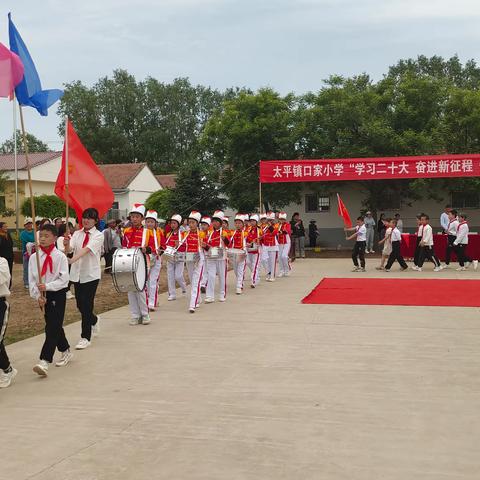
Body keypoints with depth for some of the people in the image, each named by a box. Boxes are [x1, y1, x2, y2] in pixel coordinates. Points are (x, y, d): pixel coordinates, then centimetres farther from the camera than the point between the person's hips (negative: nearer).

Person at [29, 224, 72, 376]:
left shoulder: (60, 256, -9)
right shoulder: (34, 257, 2)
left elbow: (64, 279, -14)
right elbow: (31, 279, 1)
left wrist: (47, 286, -24)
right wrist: (37, 296, -11)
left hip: (58, 295, -5)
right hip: (42, 296, 5)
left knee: (52, 328, -12)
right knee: (54, 326, 16)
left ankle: (44, 362, -18)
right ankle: (66, 352, 36)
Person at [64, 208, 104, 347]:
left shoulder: (98, 235, -8)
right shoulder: (77, 234, 5)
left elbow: (87, 249, -23)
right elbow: (69, 251, -9)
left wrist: (72, 260, -37)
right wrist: (66, 245, -33)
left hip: (91, 274, -4)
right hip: (77, 273, 5)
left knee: (86, 304, -6)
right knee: (80, 304, 12)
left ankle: (85, 337, 4)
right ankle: (94, 320, 43)